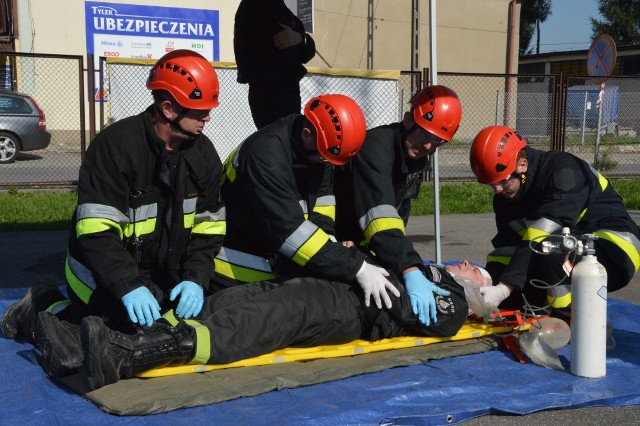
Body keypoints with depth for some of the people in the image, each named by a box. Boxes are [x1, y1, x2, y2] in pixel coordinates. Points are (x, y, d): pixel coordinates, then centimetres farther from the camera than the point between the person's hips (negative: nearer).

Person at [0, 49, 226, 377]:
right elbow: (96, 230, -25)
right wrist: (129, 286, -33)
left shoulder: (203, 153, -1)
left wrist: (196, 278, -15)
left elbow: (208, 226, 0)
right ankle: (48, 311, 6)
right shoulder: (117, 144, -21)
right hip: (103, 272, -7)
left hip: (162, 273, 7)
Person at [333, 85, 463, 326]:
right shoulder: (374, 147, -31)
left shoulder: (418, 160, 0)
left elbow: (399, 212, 5)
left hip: (361, 246, 9)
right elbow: (379, 215, -44)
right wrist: (409, 270, -54)